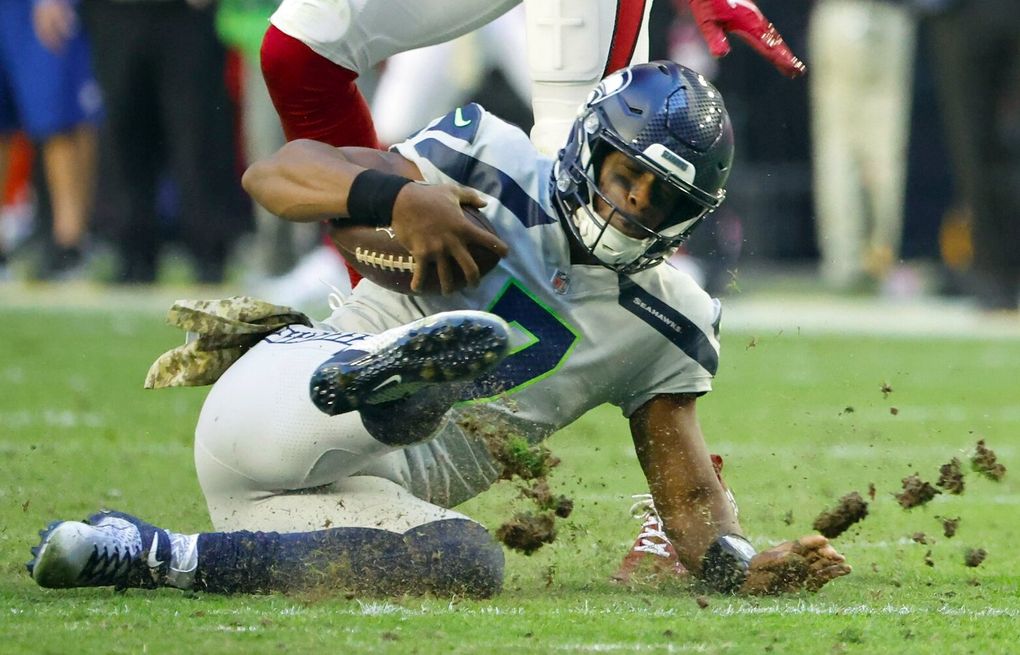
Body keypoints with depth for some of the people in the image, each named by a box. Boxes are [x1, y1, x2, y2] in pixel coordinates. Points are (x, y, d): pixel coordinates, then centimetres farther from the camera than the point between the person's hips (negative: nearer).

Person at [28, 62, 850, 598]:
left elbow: (691, 495, 12)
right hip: (274, 408, -5)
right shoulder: (496, 167, 1)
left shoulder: (664, 326, 13)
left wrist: (738, 564, -11)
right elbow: (273, 174, -4)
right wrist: (395, 196, -24)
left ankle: (161, 559, -24)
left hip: (359, 501, 5)